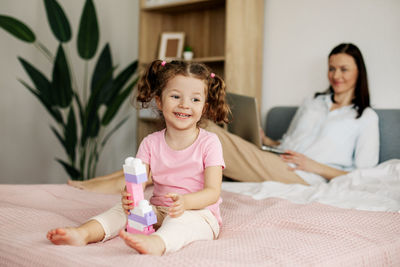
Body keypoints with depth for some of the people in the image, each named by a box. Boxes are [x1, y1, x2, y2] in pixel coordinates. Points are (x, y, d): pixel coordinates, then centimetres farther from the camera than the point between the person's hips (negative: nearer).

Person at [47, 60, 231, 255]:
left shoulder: (208, 142, -5)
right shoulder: (151, 143, 5)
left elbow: (213, 192, -13)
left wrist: (184, 202, -35)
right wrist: (129, 195, -32)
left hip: (198, 212, -4)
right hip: (158, 211, 5)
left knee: (180, 218, -36)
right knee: (124, 209, -18)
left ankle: (157, 244, -66)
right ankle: (84, 233, -40)